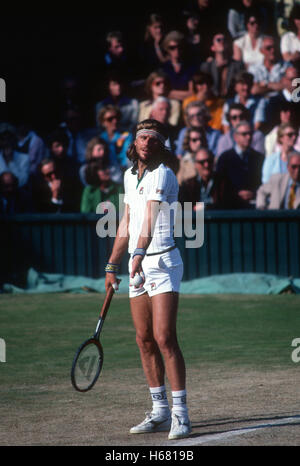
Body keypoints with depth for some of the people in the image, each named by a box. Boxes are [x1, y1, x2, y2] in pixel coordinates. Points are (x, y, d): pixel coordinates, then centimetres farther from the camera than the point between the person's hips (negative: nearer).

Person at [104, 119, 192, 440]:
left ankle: (180, 415, -12)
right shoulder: (130, 175, 14)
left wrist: (141, 252, -40)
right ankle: (160, 413, 15)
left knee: (164, 338, -14)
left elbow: (151, 215, -27)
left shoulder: (162, 174, -11)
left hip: (163, 262, -8)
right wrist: (112, 265, 21)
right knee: (145, 340, 8)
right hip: (138, 264, 8)